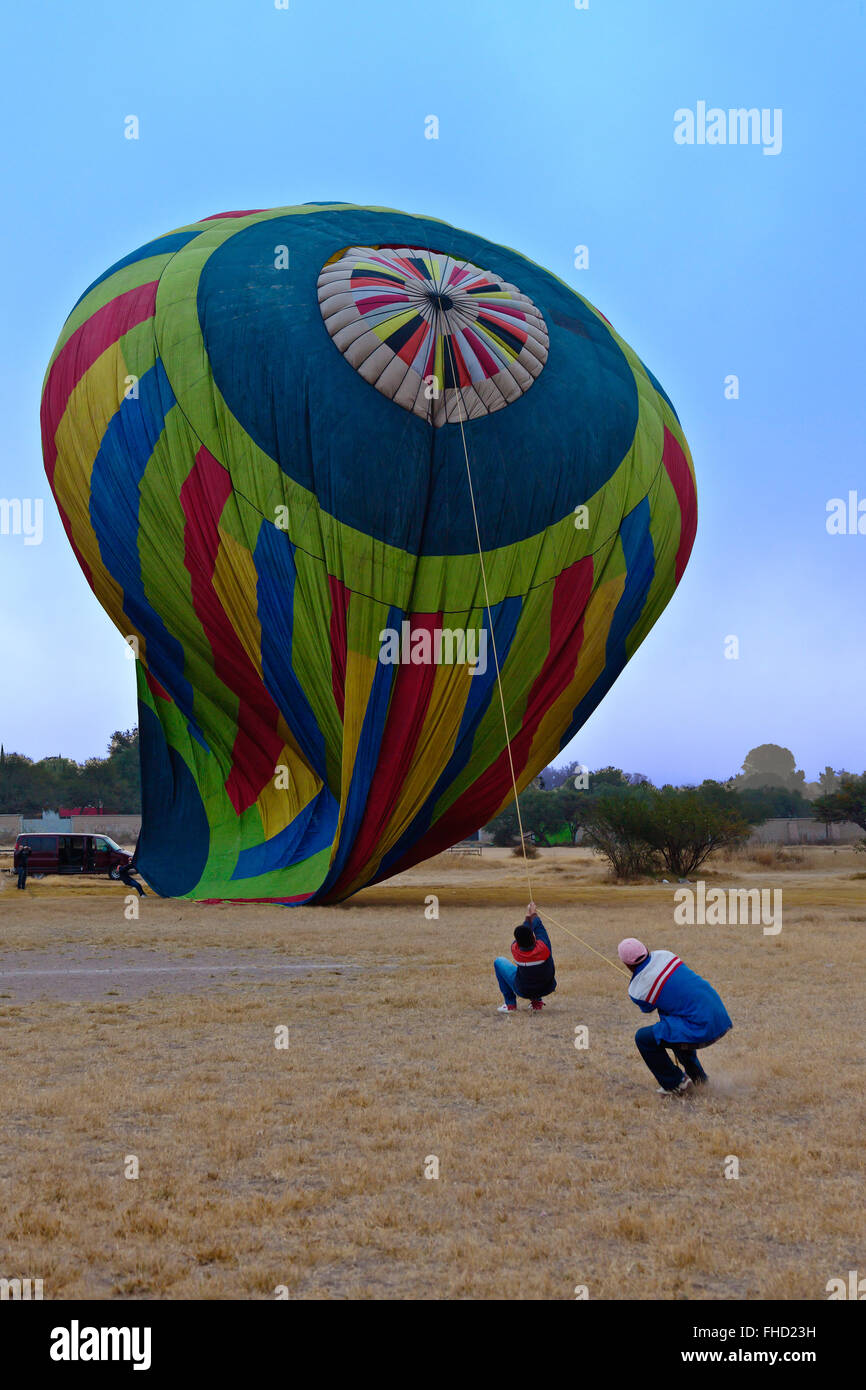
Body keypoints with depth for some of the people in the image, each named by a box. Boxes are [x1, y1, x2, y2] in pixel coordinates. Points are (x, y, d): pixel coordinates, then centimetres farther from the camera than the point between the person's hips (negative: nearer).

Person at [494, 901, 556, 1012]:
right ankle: (537, 1001, 27)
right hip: (547, 989, 2)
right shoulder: (543, 947, -28)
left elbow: (522, 934, -4)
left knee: (499, 962, 13)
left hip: (524, 991, -2)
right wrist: (534, 915, 9)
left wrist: (528, 918, 9)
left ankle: (510, 1004, 14)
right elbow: (539, 928, -8)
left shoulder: (515, 949, -26)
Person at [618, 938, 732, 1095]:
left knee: (643, 1038, 3)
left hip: (700, 1031, -8)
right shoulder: (663, 955, 5)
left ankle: (675, 1084, 10)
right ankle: (697, 1077, 39)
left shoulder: (636, 991, -9)